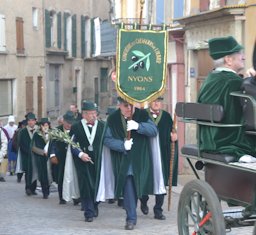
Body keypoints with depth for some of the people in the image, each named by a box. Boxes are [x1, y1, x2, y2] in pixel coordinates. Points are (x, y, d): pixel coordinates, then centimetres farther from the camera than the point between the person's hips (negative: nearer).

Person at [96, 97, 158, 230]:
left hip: (140, 160, 1)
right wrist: (122, 145, -18)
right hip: (123, 161, -1)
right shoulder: (113, 119, -1)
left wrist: (138, 126, -25)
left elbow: (154, 130, -9)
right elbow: (107, 139, -3)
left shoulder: (142, 115, 0)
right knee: (128, 188, -7)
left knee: (137, 187, 5)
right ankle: (131, 218, 0)